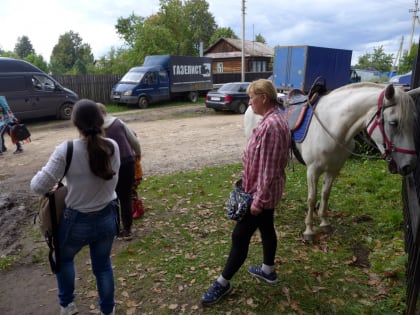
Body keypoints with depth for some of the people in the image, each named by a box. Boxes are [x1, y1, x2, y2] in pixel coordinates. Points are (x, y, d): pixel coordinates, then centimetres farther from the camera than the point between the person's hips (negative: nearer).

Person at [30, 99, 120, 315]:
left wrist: (39, 176, 3)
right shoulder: (112, 147, -10)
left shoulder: (66, 150, -23)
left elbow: (39, 187, -19)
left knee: (63, 258, 30)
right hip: (107, 218, 3)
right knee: (103, 265, 24)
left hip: (77, 221, -2)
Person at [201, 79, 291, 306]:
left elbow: (268, 169, -27)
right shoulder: (275, 120, 8)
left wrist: (258, 200, -23)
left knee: (240, 236, 0)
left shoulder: (270, 125, -26)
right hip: (267, 191, 10)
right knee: (266, 228, 22)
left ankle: (223, 283, 15)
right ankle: (268, 270, 41)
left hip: (262, 192, -10)